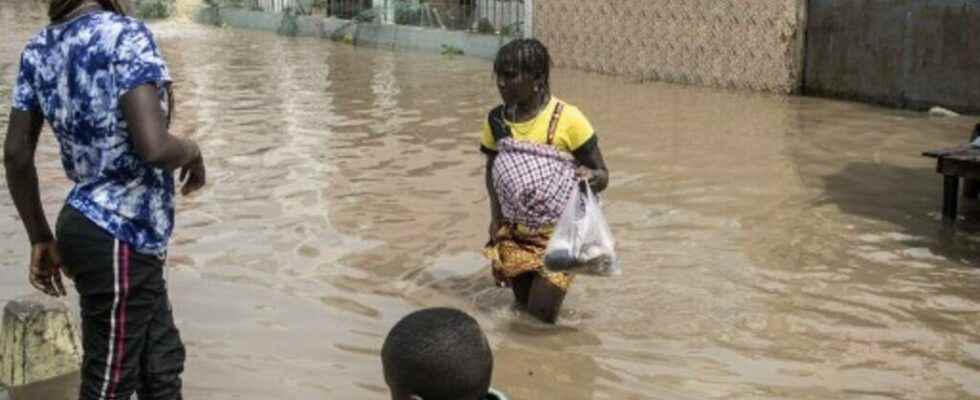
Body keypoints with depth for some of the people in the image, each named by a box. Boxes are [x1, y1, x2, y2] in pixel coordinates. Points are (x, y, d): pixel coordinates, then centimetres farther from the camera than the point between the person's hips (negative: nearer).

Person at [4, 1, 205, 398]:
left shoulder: (39, 49, 5)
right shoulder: (125, 36, -18)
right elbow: (153, 148, -29)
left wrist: (41, 237, 15)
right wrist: (193, 152, -6)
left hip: (90, 227, 9)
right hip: (118, 238, -9)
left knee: (162, 368, 22)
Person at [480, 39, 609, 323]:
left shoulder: (567, 119, -18)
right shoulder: (497, 121, -6)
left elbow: (602, 175, -11)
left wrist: (591, 177, -34)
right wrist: (496, 217, -2)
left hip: (558, 235, -4)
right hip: (515, 232, 4)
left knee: (543, 312, -5)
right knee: (523, 303, 12)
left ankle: (552, 282, 25)